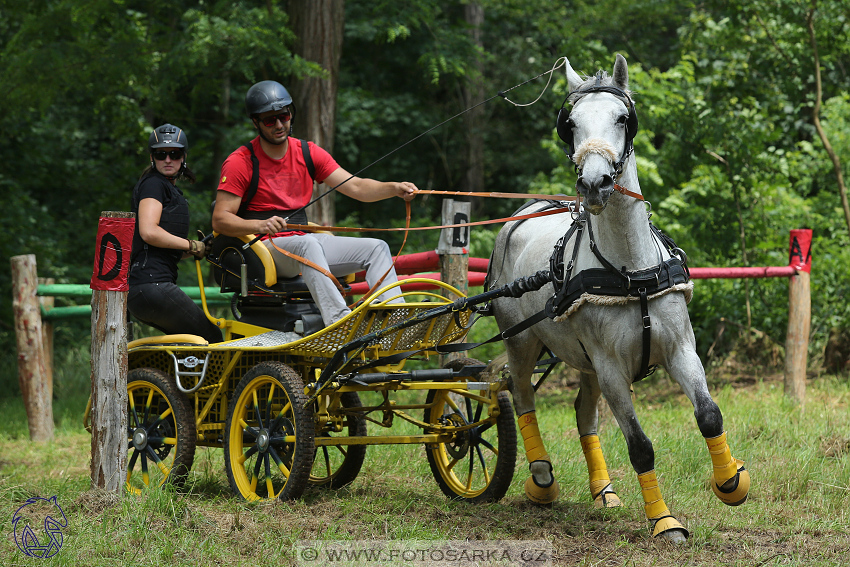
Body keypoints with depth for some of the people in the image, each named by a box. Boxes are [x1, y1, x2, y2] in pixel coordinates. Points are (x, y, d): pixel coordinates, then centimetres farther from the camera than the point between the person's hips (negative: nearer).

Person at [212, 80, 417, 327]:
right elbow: (220, 220, -12)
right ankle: (339, 322, -54)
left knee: (376, 248, -8)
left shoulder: (308, 153, 10)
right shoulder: (240, 162, -6)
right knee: (308, 244, -38)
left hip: (304, 242, 7)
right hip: (263, 248, -6)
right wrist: (261, 225, -30)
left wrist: (394, 188, -15)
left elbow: (355, 186, 3)